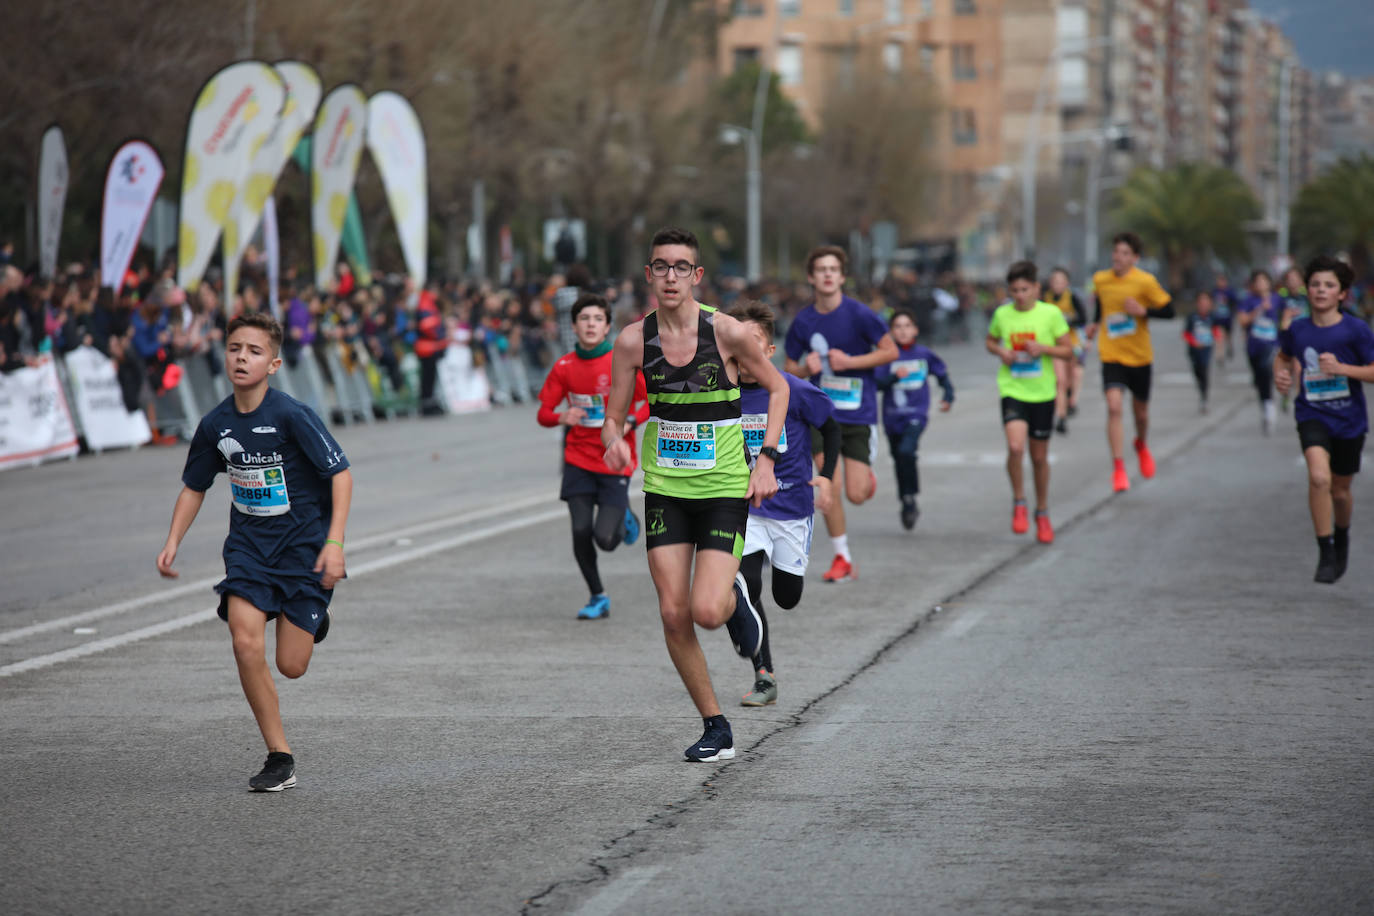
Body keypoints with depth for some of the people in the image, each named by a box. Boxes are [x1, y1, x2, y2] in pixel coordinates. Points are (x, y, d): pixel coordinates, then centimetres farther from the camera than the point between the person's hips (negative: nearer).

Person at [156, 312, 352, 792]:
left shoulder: (292, 415, -17)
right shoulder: (216, 424, -1)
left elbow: (340, 473, -15)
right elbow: (194, 486, 14)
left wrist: (334, 542, -22)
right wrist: (173, 542, 3)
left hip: (303, 546, -4)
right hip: (248, 546, 4)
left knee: (291, 666, -4)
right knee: (245, 644, -17)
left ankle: (313, 621, 34)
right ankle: (280, 758, -5)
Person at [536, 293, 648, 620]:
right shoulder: (564, 367, 0)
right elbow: (543, 413, 5)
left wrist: (629, 423, -19)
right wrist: (562, 418, -18)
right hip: (578, 460, 2)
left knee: (605, 539, -11)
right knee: (581, 531, -8)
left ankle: (624, 518, 26)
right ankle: (598, 598, 14)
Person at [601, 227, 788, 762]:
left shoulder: (727, 333, -10)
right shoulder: (633, 341, -4)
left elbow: (777, 388, 4)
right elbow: (613, 418, 2)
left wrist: (766, 457, -4)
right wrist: (614, 443, -21)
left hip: (724, 487, -3)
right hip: (664, 489, 3)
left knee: (707, 611, -16)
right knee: (674, 616, -2)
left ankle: (734, 599, 23)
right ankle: (716, 728, 14)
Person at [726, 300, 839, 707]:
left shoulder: (796, 391, -13)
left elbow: (831, 429, 3)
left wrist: (825, 475, -7)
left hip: (792, 507, -1)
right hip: (744, 506, 1)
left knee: (787, 598, 8)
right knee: (746, 588, -18)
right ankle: (764, 678, -8)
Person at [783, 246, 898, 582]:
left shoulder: (858, 314, -9)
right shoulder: (803, 321, 0)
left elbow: (890, 351, -4)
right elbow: (790, 368, 11)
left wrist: (850, 361, -15)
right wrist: (806, 369, -12)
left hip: (859, 414, -2)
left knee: (857, 495, -4)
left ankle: (867, 475, 34)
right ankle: (842, 559, 4)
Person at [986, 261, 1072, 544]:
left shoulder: (1051, 314, -4)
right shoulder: (1002, 314, 1)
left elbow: (1068, 351, 1)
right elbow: (989, 341, 18)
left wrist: (1044, 348, -17)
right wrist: (1000, 351, -4)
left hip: (1042, 393, 0)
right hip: (1012, 390, 0)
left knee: (1039, 456, 10)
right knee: (1015, 446, -22)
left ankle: (1042, 513, 29)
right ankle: (1018, 503, -1)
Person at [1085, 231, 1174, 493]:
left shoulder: (1145, 281, -11)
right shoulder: (1100, 280, -1)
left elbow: (1169, 310, -7)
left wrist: (1143, 311, -22)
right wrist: (1096, 323, 11)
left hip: (1139, 356, 0)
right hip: (1111, 356, 1)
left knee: (1141, 412, 14)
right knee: (1114, 407, -18)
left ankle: (1142, 445, 49)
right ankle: (1118, 469, -14)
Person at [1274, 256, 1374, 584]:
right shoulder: (1298, 330, -1)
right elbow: (1283, 356, 20)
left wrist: (1342, 368, -23)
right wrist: (1280, 374, -1)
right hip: (1312, 416, 0)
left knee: (1340, 490, 14)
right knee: (1319, 477, -25)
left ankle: (1342, 536, 47)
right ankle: (1326, 554, -16)